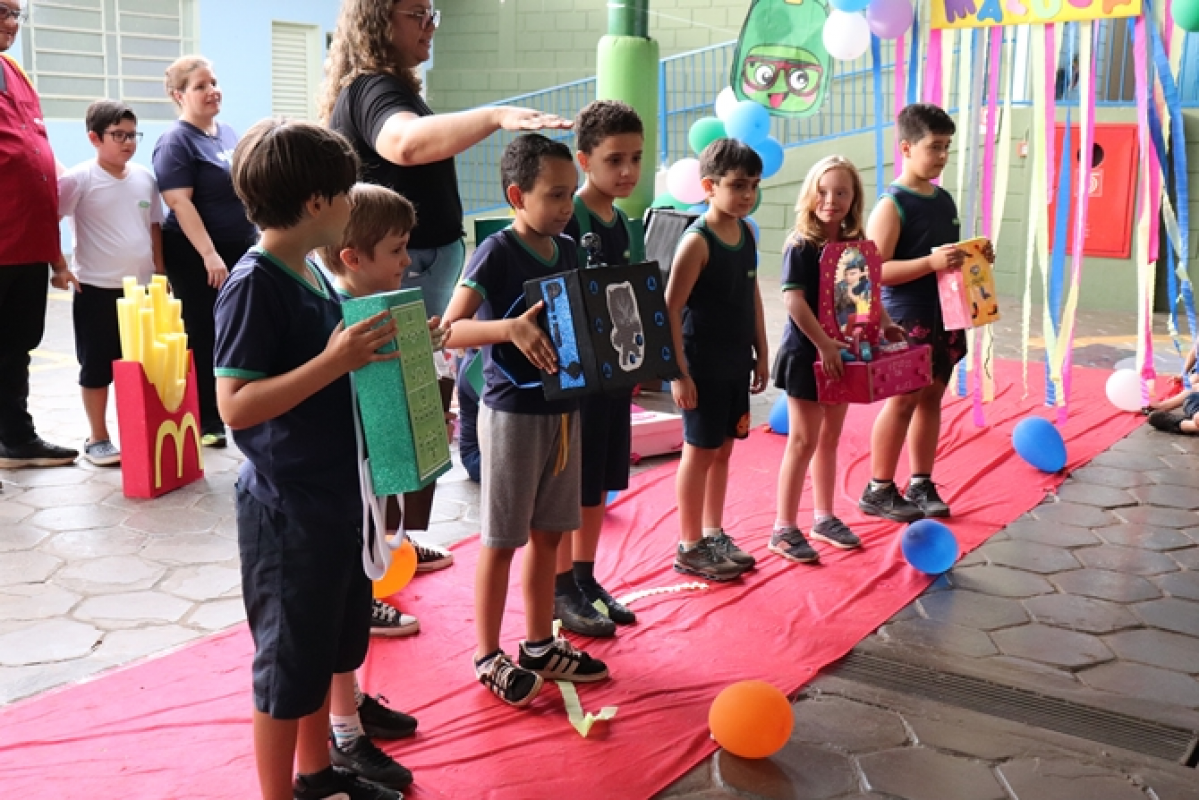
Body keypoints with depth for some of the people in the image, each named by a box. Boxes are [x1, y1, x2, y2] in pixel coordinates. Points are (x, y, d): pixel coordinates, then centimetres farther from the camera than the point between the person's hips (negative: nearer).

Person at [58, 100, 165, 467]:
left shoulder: (145, 177, 6)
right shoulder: (80, 179, -10)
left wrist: (160, 274, 13)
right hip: (97, 290, -4)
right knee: (97, 367, 5)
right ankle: (97, 439, 16)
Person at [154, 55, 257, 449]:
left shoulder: (228, 133, 12)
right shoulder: (176, 141, -10)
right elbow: (179, 202, -19)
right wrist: (209, 254, -24)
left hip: (242, 250, 7)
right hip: (197, 257, -7)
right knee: (205, 339, 1)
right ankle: (206, 422, 10)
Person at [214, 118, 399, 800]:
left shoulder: (316, 273, 7)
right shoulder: (253, 284, -19)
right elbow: (236, 407, -24)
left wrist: (378, 351, 5)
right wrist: (334, 362, -29)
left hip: (339, 493, 9)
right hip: (287, 507, -9)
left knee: (331, 645, 21)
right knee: (290, 661, 5)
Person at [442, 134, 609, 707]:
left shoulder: (569, 252, 7)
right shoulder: (497, 252, -13)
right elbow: (450, 329, -20)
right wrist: (511, 327, -35)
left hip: (563, 407, 7)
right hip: (511, 411, -7)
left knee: (549, 532, 16)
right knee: (502, 538, 4)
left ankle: (540, 645, 30)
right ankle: (489, 657, 19)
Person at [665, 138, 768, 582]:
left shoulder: (747, 233, 5)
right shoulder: (697, 241, -17)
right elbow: (670, 310, -18)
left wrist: (761, 353, 13)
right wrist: (678, 372, -19)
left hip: (736, 363, 7)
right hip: (702, 366, -7)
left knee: (724, 449, 15)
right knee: (700, 451, 3)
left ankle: (714, 535, 29)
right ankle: (689, 547, 16)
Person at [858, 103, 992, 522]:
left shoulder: (944, 199, 12)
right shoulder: (892, 204, -12)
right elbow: (875, 270, -21)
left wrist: (975, 257, 4)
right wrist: (931, 262, -29)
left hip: (943, 316, 8)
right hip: (907, 319, -7)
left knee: (932, 396, 11)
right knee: (902, 400, -1)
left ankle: (921, 484, 22)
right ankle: (878, 490, 10)